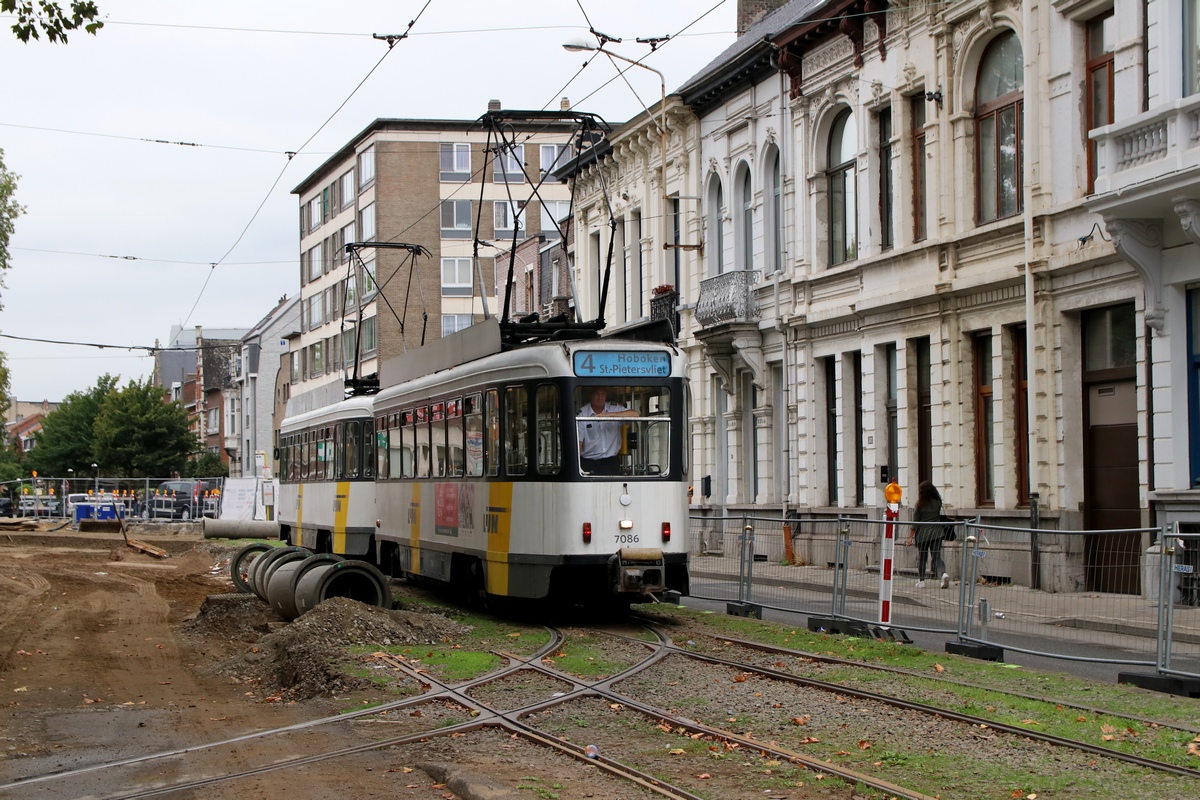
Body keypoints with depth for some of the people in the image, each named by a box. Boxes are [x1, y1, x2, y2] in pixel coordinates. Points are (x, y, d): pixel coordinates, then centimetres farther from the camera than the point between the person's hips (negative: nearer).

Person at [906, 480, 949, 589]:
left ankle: (921, 581, 17)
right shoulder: (938, 503, 2)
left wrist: (910, 537, -3)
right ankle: (944, 573, -27)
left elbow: (915, 523, -6)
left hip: (922, 534, -2)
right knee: (937, 556, 0)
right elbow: (940, 517, 11)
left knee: (921, 557, 12)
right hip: (936, 533, 2)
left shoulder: (920, 505, -6)